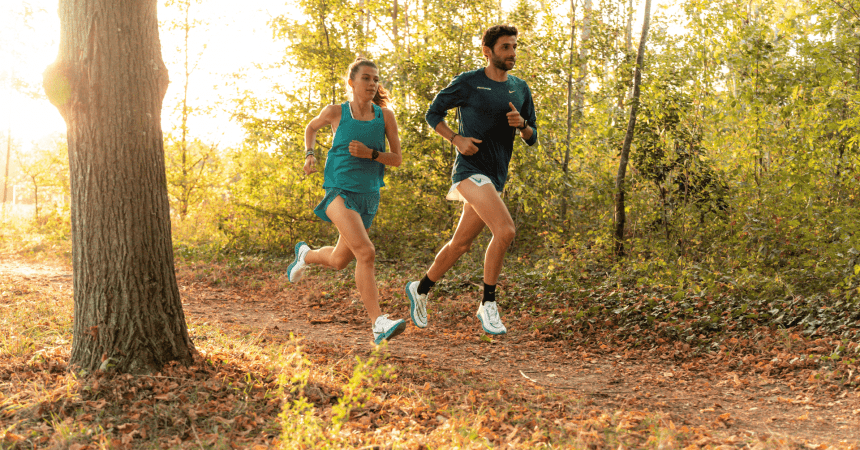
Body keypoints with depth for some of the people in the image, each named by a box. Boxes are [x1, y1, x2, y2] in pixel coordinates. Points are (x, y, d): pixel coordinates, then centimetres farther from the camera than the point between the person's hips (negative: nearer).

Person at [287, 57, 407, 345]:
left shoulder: (385, 116, 1)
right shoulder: (335, 112, -1)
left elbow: (397, 159, 3)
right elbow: (311, 128, 20)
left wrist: (370, 153, -14)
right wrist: (310, 155, 4)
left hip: (368, 196, 4)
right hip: (339, 191, -4)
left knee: (338, 261, 17)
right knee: (366, 252, -25)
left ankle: (305, 255, 51)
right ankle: (378, 323, -26)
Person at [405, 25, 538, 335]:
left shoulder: (520, 89, 12)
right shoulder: (467, 83, -4)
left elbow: (532, 138, 14)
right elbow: (433, 114, 5)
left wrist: (521, 124, -9)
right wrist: (456, 139, -11)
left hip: (496, 177, 6)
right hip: (470, 168, -6)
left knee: (461, 244, 12)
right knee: (505, 230, -24)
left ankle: (420, 290, 33)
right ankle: (488, 305, -11)